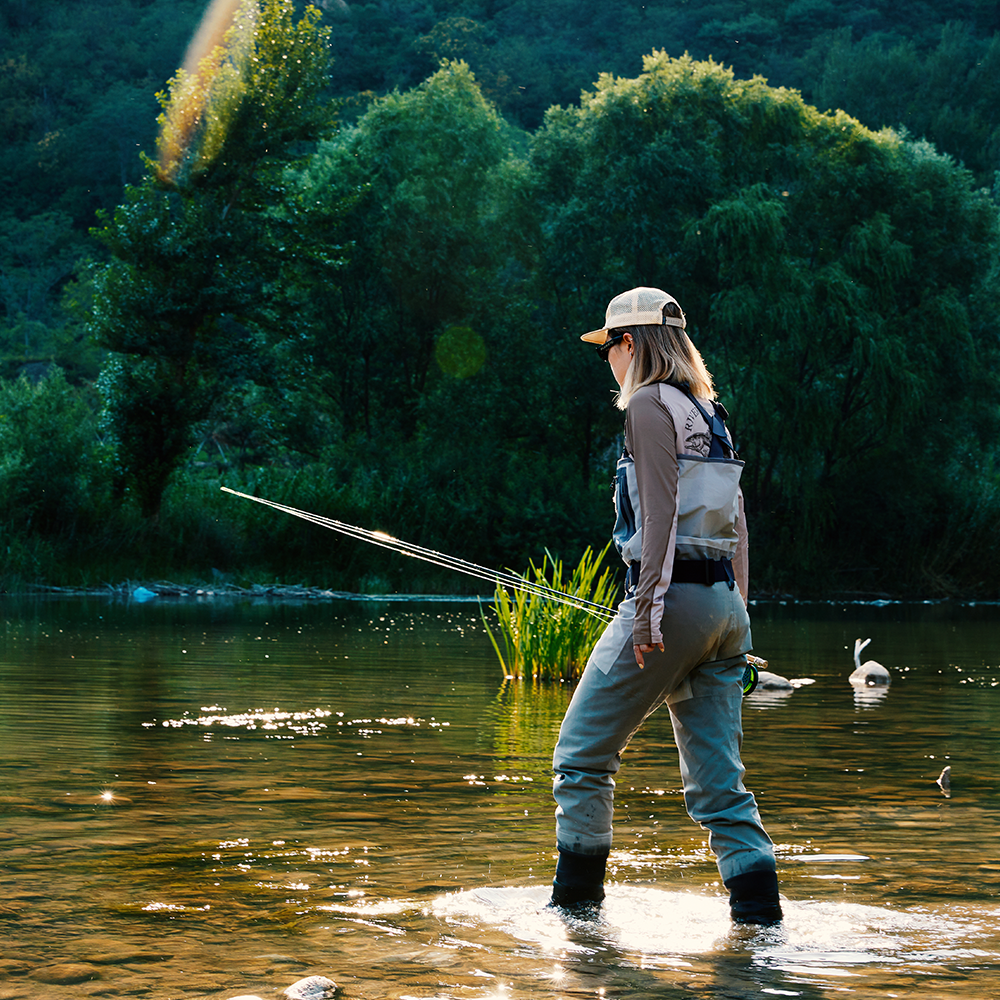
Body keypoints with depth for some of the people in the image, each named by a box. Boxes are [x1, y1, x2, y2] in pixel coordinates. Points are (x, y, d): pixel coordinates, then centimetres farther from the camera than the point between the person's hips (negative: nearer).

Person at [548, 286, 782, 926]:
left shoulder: (651, 404, -5)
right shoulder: (712, 413, 19)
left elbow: (662, 511, -16)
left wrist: (646, 608, -19)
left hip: (673, 597, -8)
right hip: (724, 606, 8)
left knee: (583, 754, 4)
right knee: (719, 782, 6)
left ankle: (577, 906, 8)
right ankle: (761, 917, -1)